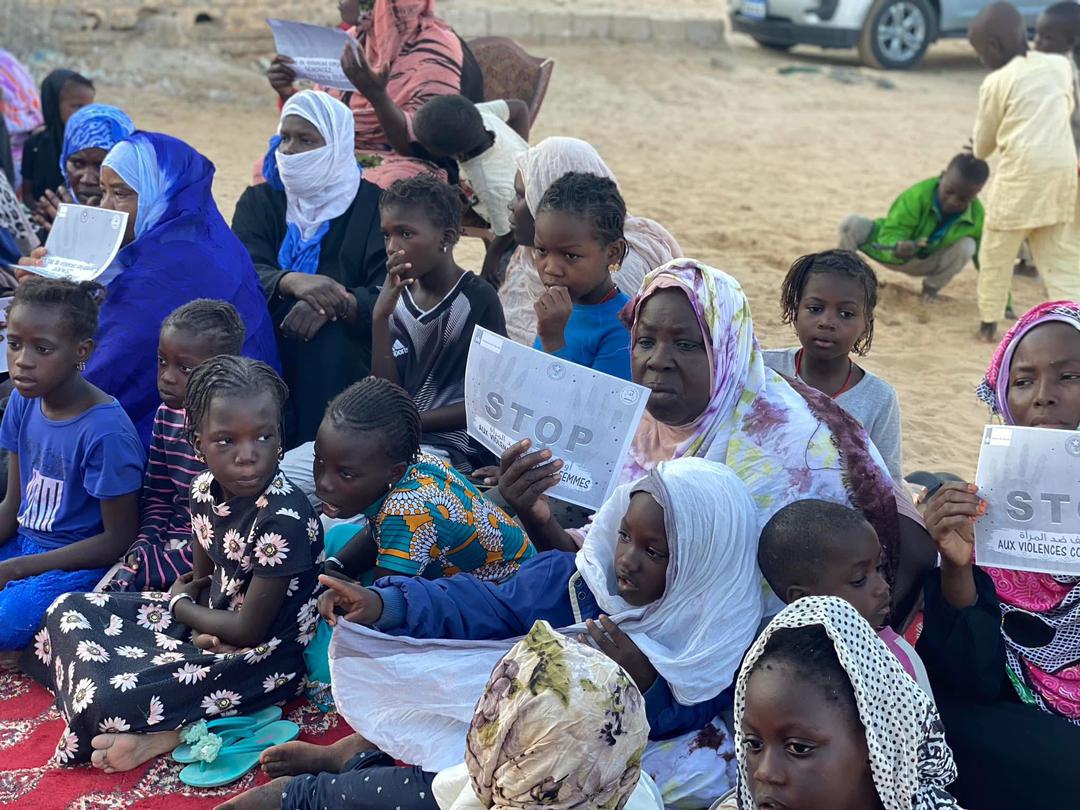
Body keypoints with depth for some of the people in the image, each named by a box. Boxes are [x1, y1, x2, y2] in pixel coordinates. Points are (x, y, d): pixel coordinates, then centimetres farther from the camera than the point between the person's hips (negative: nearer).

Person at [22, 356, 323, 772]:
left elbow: (249, 630, -21)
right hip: (208, 624, 9)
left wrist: (178, 605, -4)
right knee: (69, 610, 7)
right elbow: (204, 579, 9)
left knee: (107, 700, -27)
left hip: (265, 656, -9)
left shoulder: (284, 519, -27)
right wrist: (202, 632, -14)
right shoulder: (206, 489, -4)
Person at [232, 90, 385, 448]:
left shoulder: (374, 205, 1)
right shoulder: (260, 201, 11)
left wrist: (336, 305, -32)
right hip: (263, 350, 2)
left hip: (341, 355, -2)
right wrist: (292, 281, -30)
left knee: (330, 336, -33)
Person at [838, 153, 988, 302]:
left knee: (967, 246, -25)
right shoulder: (917, 196, -33)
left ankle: (931, 288, 2)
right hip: (889, 251, -3)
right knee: (852, 225, -28)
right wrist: (897, 248, -57)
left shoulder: (977, 217, -21)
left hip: (924, 264, 3)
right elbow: (890, 234, -35)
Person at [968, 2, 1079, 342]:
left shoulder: (996, 82, -3)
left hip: (1021, 172, -4)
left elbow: (982, 143, 7)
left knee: (996, 253, 10)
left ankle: (989, 323, 17)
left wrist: (978, 153, 29)